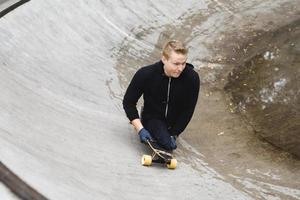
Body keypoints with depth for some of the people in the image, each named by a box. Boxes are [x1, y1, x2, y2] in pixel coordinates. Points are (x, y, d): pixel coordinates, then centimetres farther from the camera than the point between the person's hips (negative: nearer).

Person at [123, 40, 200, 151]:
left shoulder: (192, 78, -24)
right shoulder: (146, 74, -25)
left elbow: (188, 110, -12)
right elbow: (128, 102, -13)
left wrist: (174, 134, -17)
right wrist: (140, 129, -22)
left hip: (175, 121, 4)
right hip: (152, 117, -4)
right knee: (166, 143, -24)